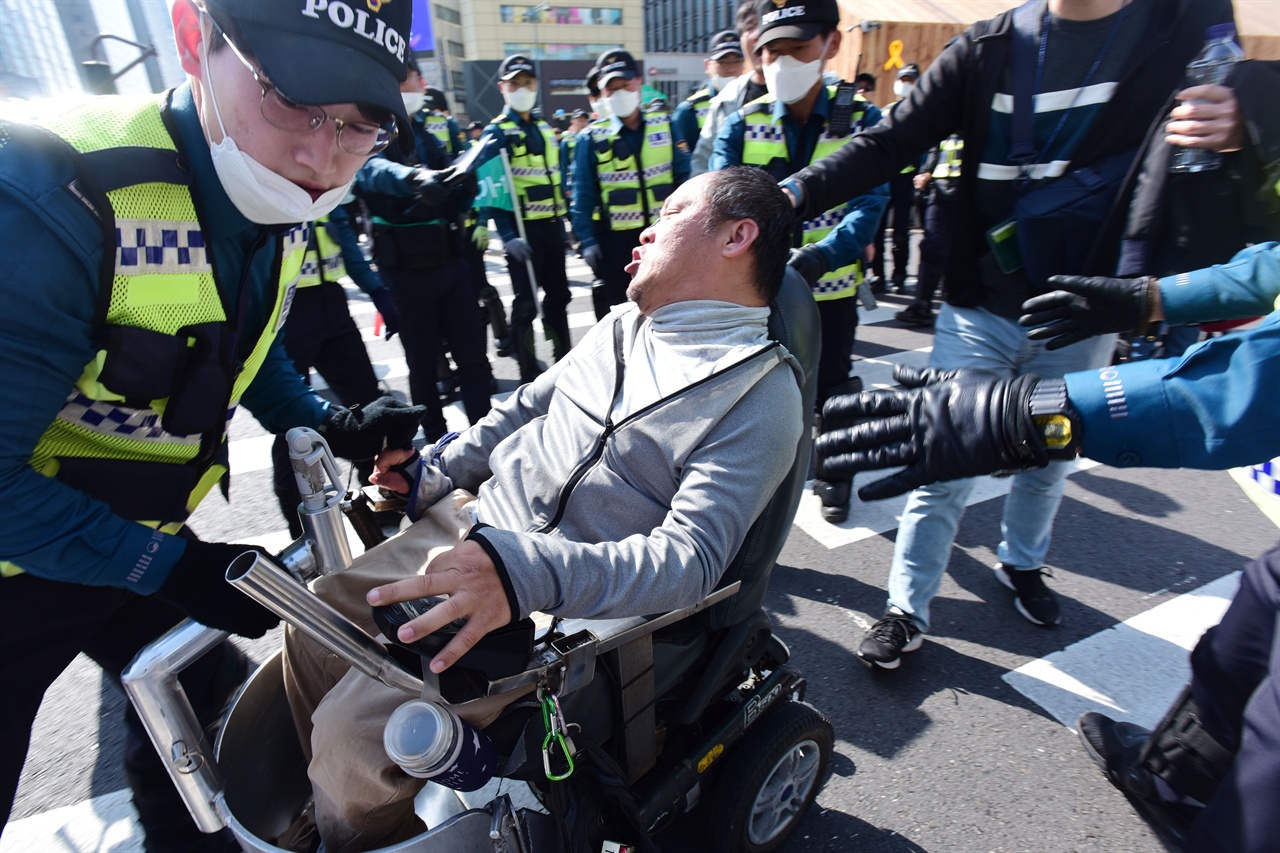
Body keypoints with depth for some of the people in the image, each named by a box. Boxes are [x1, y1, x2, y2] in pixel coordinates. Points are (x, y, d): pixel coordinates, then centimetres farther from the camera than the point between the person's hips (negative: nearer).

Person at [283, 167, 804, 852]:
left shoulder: (762, 393, -13)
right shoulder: (622, 325, 11)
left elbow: (690, 556, -23)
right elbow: (525, 406, 19)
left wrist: (528, 575, -35)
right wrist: (430, 474, 11)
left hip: (561, 606, -7)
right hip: (472, 526, 8)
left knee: (353, 728, -14)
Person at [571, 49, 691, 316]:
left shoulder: (665, 126, 4)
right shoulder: (592, 138, -2)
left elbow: (683, 177, 3)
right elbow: (583, 196, -3)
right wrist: (588, 241, -9)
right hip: (615, 240, -1)